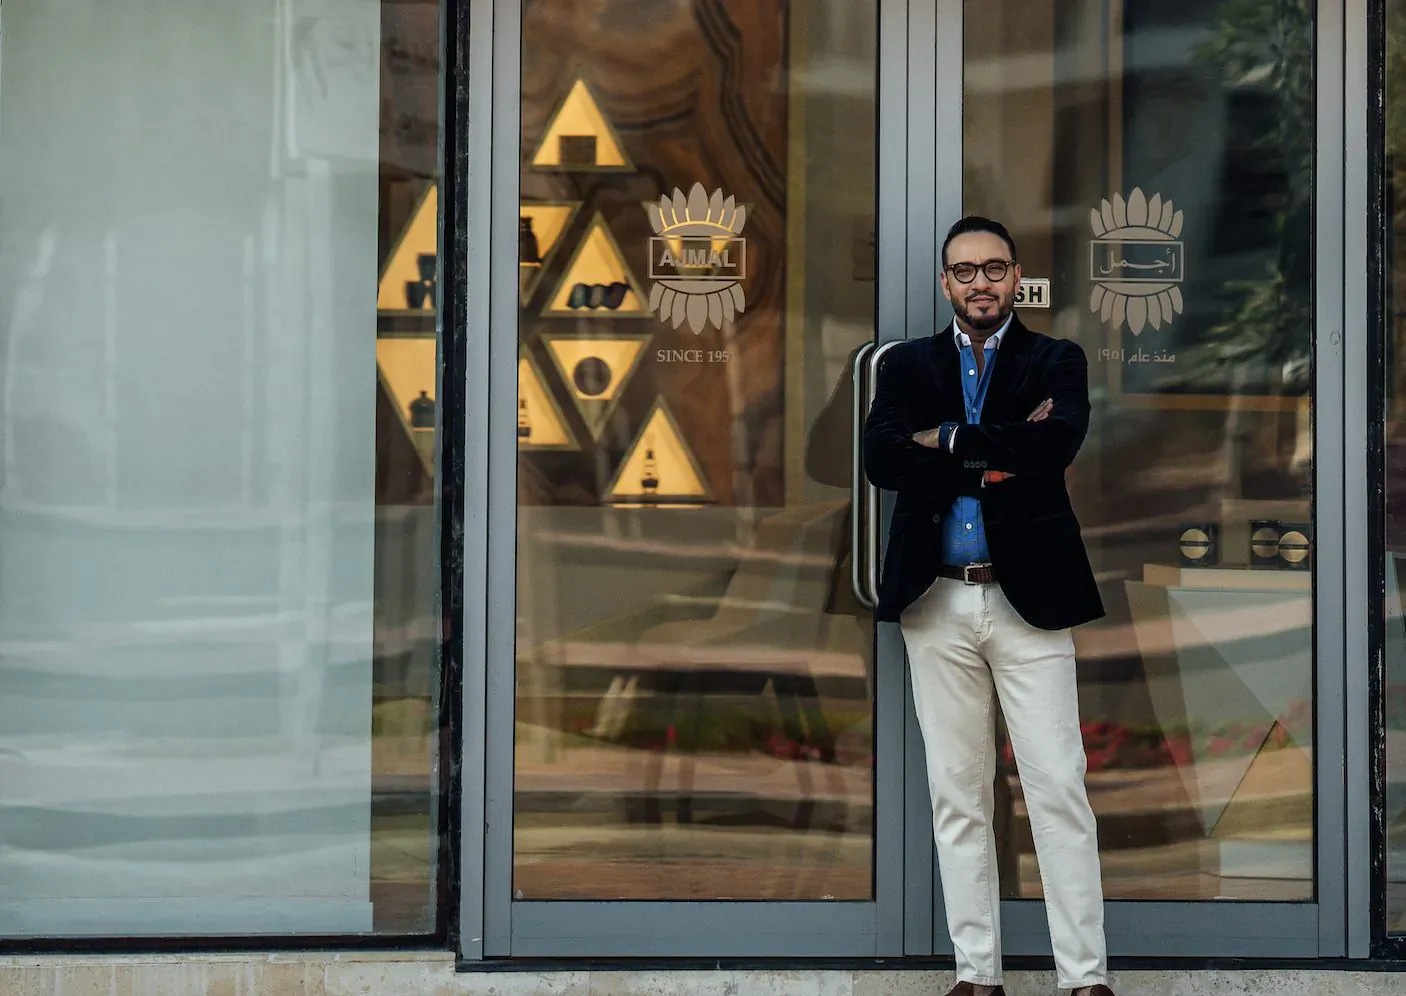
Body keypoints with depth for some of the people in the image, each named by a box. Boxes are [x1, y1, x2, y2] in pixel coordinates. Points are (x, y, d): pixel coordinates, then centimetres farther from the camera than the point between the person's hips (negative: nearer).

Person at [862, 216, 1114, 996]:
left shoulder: (1056, 362, 5)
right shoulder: (906, 366, 9)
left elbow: (1055, 443, -16)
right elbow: (881, 460, -7)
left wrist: (947, 441, -11)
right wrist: (997, 452, -13)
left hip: (1028, 598, -2)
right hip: (936, 604, 2)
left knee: (1057, 789, -4)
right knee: (956, 794, 6)